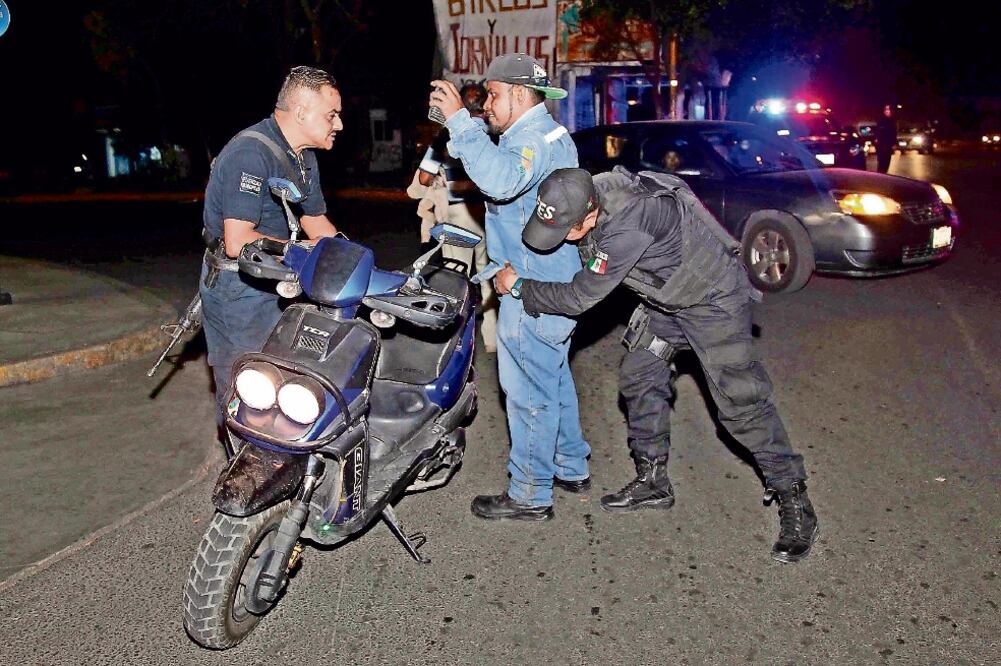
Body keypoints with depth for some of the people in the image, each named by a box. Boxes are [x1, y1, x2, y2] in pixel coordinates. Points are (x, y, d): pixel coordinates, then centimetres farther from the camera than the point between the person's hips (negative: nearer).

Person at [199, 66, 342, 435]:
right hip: (237, 290, -9)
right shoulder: (251, 153, -22)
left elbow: (317, 223, 17)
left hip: (266, 288, 9)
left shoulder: (303, 156, 9)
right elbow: (237, 242, -28)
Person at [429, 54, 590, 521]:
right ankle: (572, 467, 35)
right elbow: (500, 179, 25)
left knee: (529, 393, -1)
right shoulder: (546, 133, 17)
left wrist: (460, 119, -33)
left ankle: (530, 495, 11)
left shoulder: (535, 137, -18)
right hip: (555, 284, 11)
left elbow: (501, 179, -39)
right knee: (554, 381, 21)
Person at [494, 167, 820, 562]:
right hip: (665, 298, 9)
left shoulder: (627, 227, -40)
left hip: (714, 297, -9)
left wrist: (519, 287, -21)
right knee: (639, 378, 8)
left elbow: (580, 297, -32)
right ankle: (652, 481, 23)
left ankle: (794, 503, 5)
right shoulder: (589, 192, -14)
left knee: (739, 401, -8)